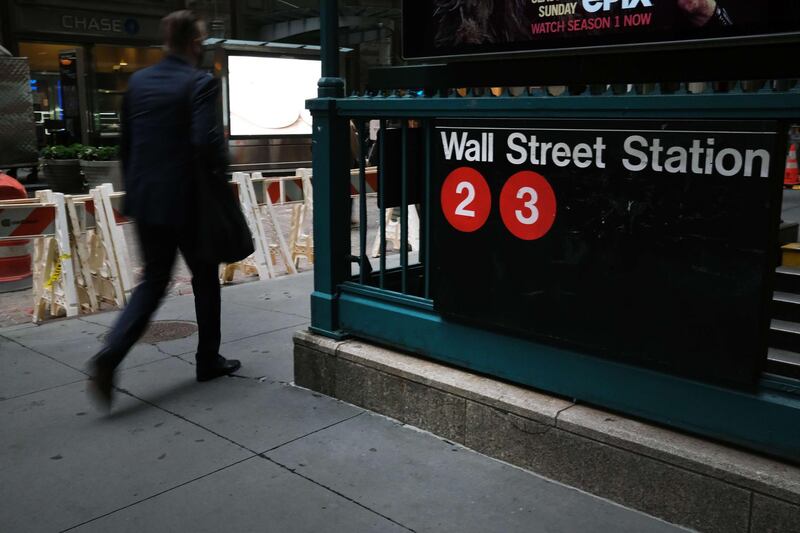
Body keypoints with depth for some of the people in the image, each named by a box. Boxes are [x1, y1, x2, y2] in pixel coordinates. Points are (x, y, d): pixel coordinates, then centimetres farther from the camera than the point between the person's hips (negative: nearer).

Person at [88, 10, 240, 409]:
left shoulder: (138, 81, 8)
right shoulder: (200, 83, -11)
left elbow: (125, 141, 12)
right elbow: (206, 140, -24)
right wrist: (218, 174, -6)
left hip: (144, 199, 6)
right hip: (185, 200, -5)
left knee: (153, 280, 14)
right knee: (205, 278, 13)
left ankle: (109, 357, -4)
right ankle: (208, 360, 23)